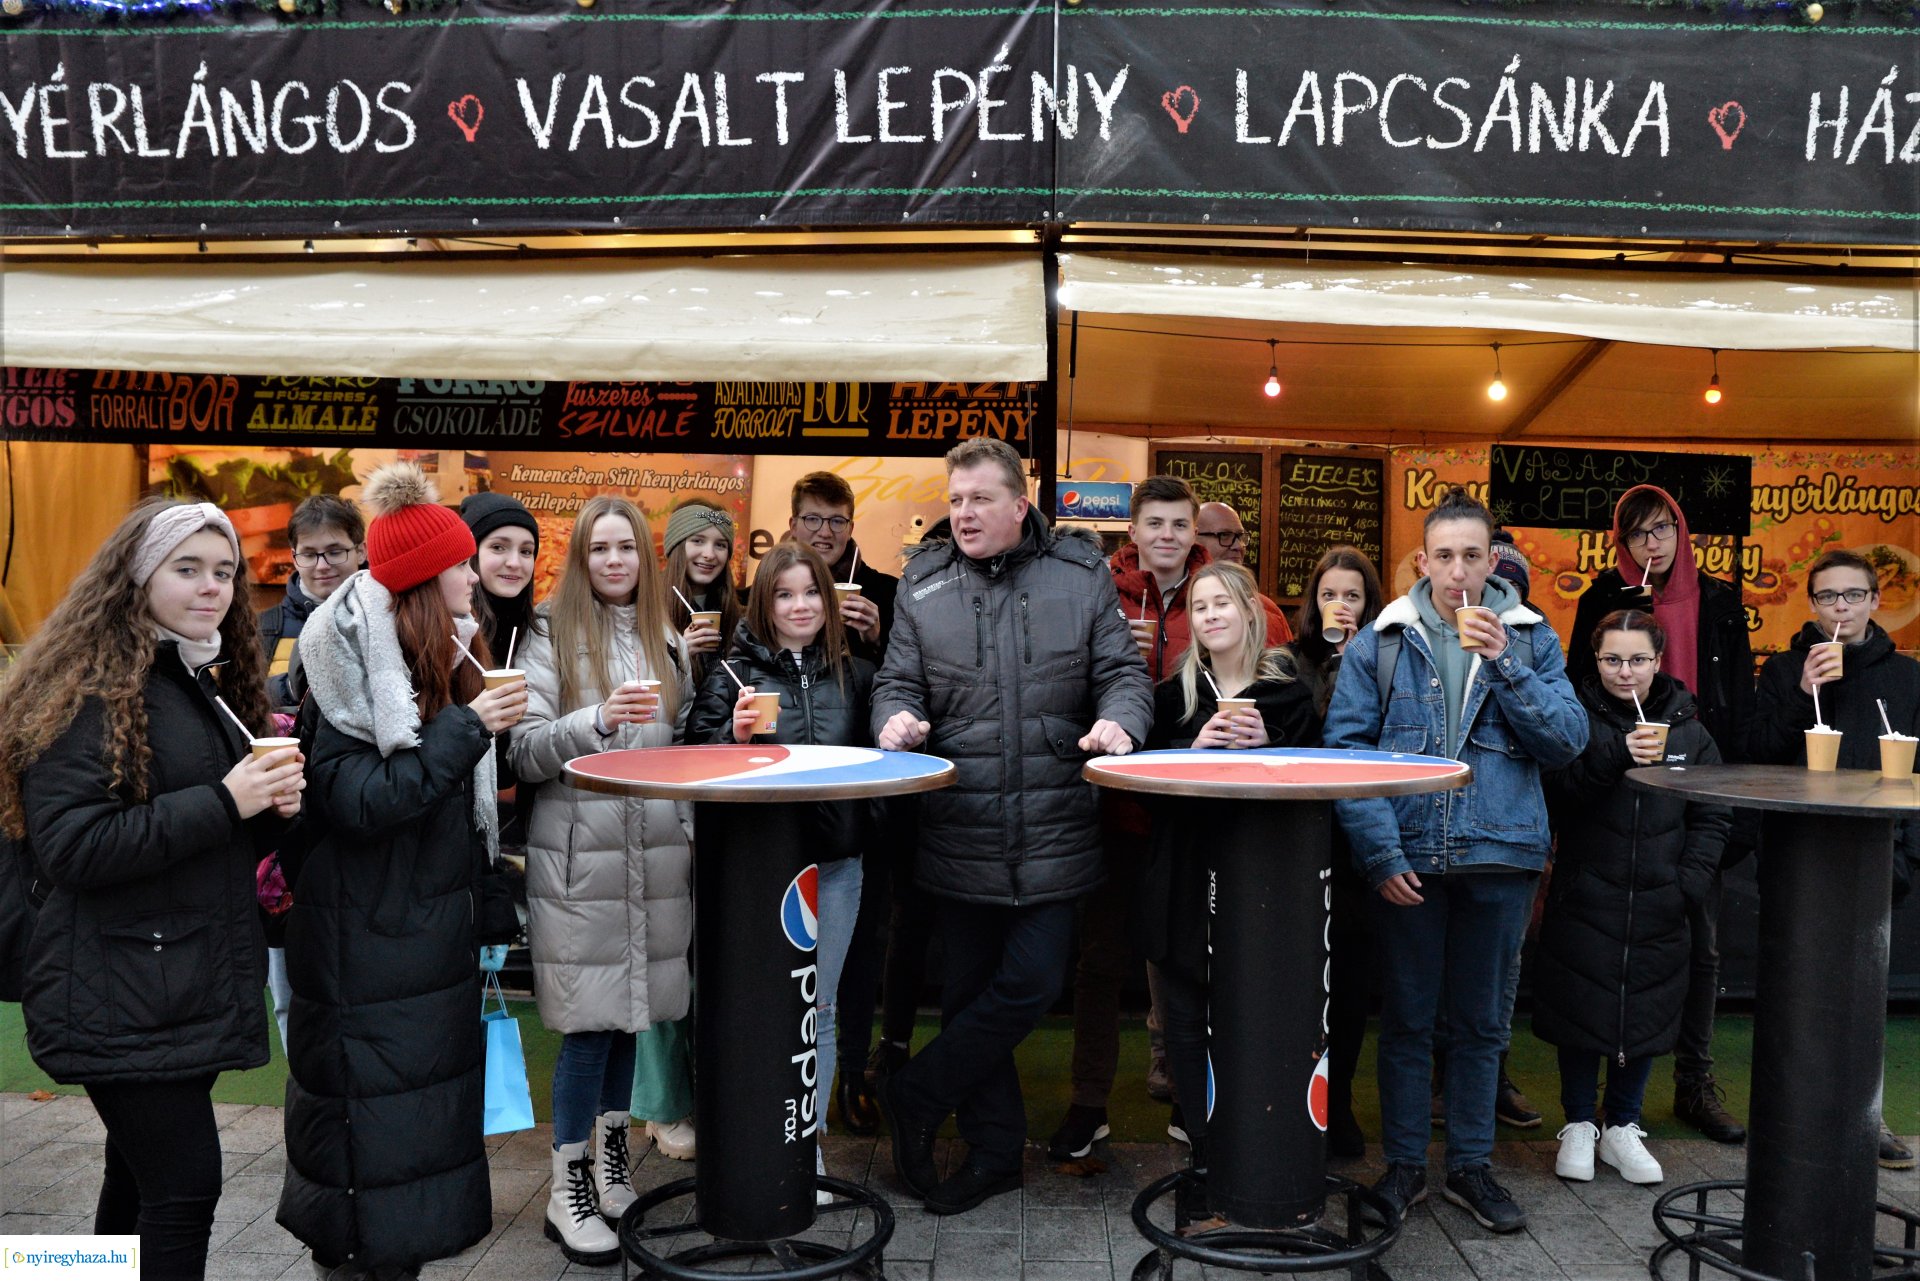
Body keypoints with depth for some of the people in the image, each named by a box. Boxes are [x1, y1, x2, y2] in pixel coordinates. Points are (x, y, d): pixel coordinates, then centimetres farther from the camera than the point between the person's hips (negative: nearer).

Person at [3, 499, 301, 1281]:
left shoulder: (216, 685, 15)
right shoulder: (93, 691, -11)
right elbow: (67, 846, -20)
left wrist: (271, 807, 0)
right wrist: (222, 803, -23)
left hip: (197, 981, 8)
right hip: (121, 999, -8)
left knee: (141, 1180, 16)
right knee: (184, 1186, -7)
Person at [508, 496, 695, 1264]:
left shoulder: (665, 639, 14)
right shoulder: (551, 634, 0)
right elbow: (525, 752, -8)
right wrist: (598, 720, -23)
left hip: (657, 854, 5)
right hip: (580, 856, -4)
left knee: (634, 1006, 10)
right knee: (591, 1019, -2)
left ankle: (612, 1154, 28)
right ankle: (568, 1192, 11)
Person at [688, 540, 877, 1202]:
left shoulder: (856, 676, 9)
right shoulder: (734, 673, -1)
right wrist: (735, 735, -19)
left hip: (836, 861, 2)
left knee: (819, 1009, 10)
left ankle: (809, 1143, 22)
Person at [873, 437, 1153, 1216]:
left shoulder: (1082, 576, 3)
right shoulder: (923, 587, 7)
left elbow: (1123, 671, 4)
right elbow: (899, 681, 7)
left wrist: (1118, 720, -17)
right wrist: (896, 717, -15)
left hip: (1055, 836, -1)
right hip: (959, 835, 1)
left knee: (1029, 986, -3)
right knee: (970, 995, 10)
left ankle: (916, 1098, 18)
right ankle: (995, 1151, 27)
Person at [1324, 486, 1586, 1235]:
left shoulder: (1530, 640, 6)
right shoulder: (1380, 643, 1)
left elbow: (1568, 740, -3)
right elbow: (1346, 750, -5)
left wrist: (1504, 665, -13)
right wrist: (1379, 851, -13)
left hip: (1500, 853, 1)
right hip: (1407, 859, -1)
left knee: (1481, 1020, 13)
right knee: (1406, 1017, 9)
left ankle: (1471, 1165, 28)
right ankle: (1404, 1164, 24)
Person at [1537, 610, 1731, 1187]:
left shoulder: (1687, 728, 7)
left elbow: (1712, 817, 9)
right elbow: (1556, 792, -16)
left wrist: (1689, 882, -2)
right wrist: (1616, 756, -28)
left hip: (1658, 905, 3)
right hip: (1585, 897, -2)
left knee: (1647, 1010, 9)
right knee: (1582, 1006, 4)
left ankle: (1622, 1127, 27)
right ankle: (1579, 1124, 23)